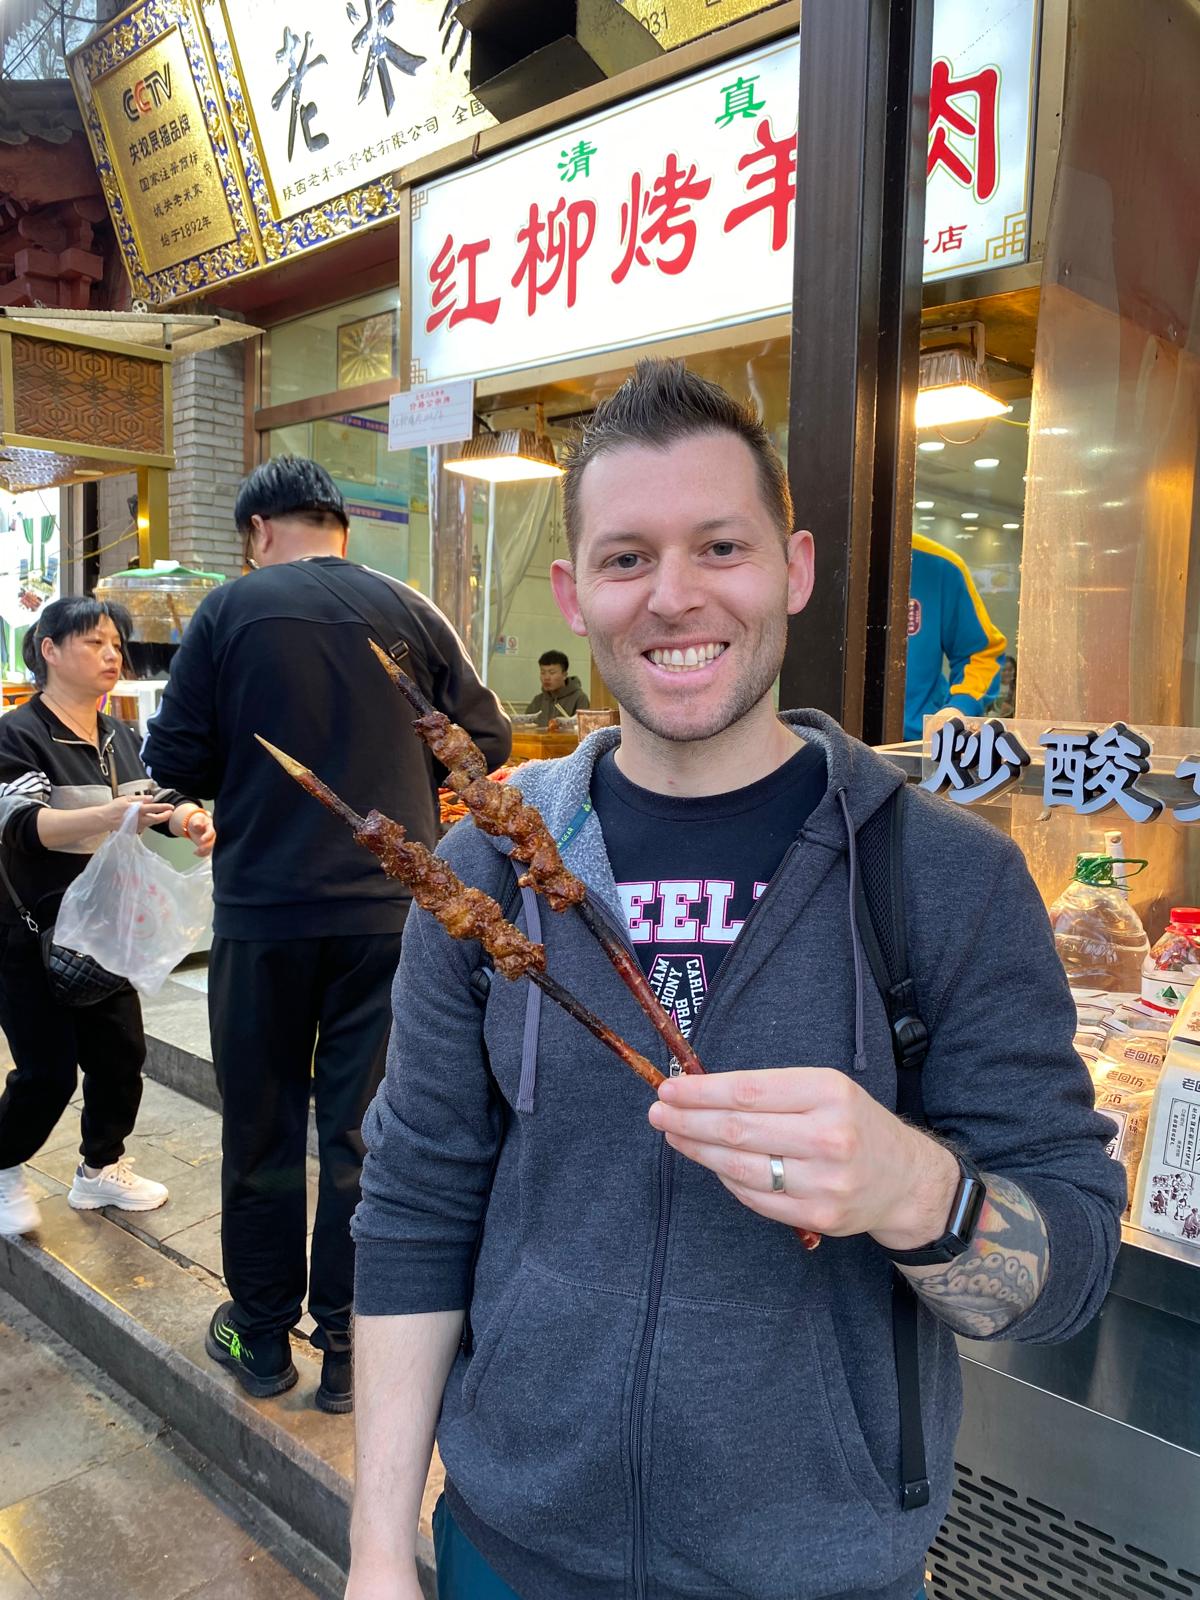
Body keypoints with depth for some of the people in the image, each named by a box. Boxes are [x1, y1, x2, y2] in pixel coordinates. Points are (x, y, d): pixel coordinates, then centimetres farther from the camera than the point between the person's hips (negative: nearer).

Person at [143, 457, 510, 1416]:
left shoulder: (231, 610, -3)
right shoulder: (413, 614, 0)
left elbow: (173, 761, -3)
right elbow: (488, 740, 3)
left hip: (264, 912, -1)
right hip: (391, 912, 1)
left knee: (262, 1130, 15)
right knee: (365, 1130, 11)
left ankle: (262, 1336, 30)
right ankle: (349, 1349, 23)